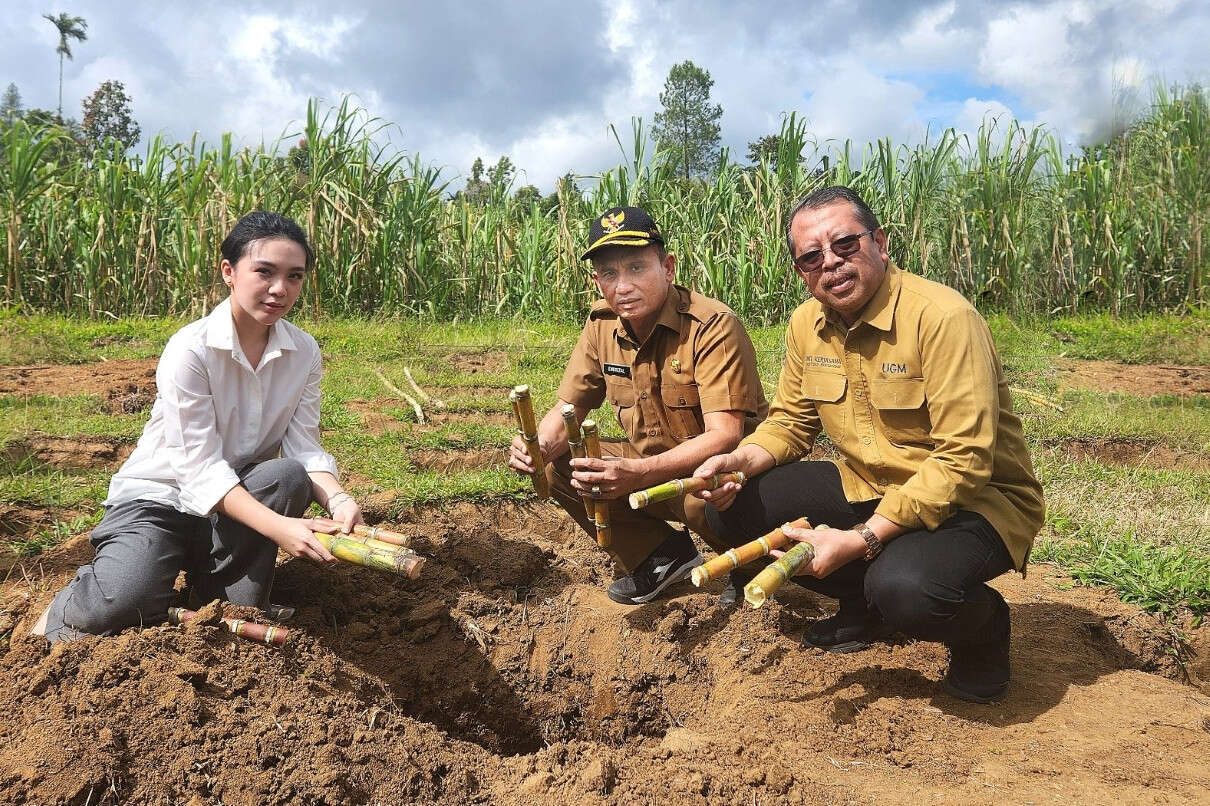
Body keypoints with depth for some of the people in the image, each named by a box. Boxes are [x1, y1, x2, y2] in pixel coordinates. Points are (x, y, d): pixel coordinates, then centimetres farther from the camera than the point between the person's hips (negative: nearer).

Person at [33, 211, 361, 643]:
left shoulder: (304, 353, -8)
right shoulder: (190, 350, -22)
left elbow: (304, 450, -12)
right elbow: (200, 467, -27)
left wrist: (338, 499, -34)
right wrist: (277, 527, -41)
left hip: (241, 493, 4)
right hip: (159, 494, -4)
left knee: (290, 477, -29)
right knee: (119, 606, -30)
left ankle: (235, 613, -8)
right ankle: (67, 610, 9)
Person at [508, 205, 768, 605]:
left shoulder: (713, 327, -24)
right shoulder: (602, 324, -4)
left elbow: (725, 436, -30)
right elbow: (568, 407, 4)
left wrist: (638, 474, -45)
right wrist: (540, 447, -20)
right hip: (653, 465, 6)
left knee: (704, 497, -39)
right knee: (557, 468, -10)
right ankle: (662, 556, 6)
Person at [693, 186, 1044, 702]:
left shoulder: (942, 316, -24)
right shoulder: (807, 324, -2)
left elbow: (964, 461, -27)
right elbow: (791, 422, 10)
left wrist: (862, 539, -31)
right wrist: (739, 461, -12)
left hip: (974, 500, -7)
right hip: (868, 488, 7)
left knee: (903, 586, -37)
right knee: (733, 509, -6)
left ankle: (982, 625, 2)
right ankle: (866, 606, 13)